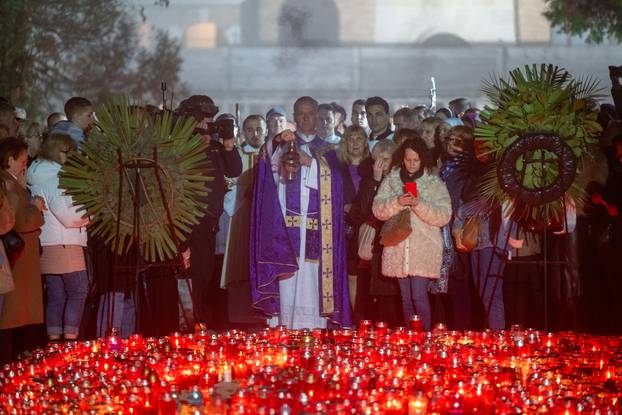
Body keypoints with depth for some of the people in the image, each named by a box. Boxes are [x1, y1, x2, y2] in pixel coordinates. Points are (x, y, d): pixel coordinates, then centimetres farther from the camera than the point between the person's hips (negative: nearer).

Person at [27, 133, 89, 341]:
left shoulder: (37, 178, 15)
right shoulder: (54, 179, -13)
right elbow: (68, 217, -17)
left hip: (45, 246, 9)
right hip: (63, 244, -9)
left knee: (55, 296, 11)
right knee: (78, 291, -5)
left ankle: (54, 338, 10)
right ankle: (70, 337, -9)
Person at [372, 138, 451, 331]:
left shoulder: (435, 183, 2)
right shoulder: (391, 180, 10)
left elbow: (444, 216, -6)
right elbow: (378, 209, 2)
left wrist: (419, 205, -18)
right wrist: (397, 203, -15)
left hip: (424, 250, -3)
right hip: (398, 248, 3)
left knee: (419, 296, -12)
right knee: (406, 298, 9)